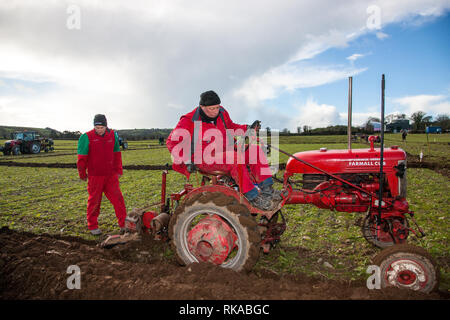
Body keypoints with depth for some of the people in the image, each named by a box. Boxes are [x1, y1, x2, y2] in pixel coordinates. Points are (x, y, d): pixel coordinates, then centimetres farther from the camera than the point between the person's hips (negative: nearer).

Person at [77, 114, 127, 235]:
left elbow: (117, 154, 13)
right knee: (94, 201, 8)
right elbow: (81, 158, -2)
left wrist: (119, 170, 12)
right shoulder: (87, 137, -8)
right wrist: (82, 174, 3)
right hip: (94, 176, -3)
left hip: (111, 175, 3)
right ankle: (92, 226, 22)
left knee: (118, 199, 0)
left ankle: (124, 224, 7)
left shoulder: (112, 135, 4)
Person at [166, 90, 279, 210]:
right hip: (205, 160, -7)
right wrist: (187, 161, -15)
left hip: (225, 153, 7)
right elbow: (172, 142, -8)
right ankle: (253, 197, -30)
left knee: (255, 150, -10)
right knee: (235, 157, -34)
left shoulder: (222, 113, 6)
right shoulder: (190, 121, -11)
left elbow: (231, 126, 25)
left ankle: (266, 189, -15)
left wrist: (248, 128, 8)